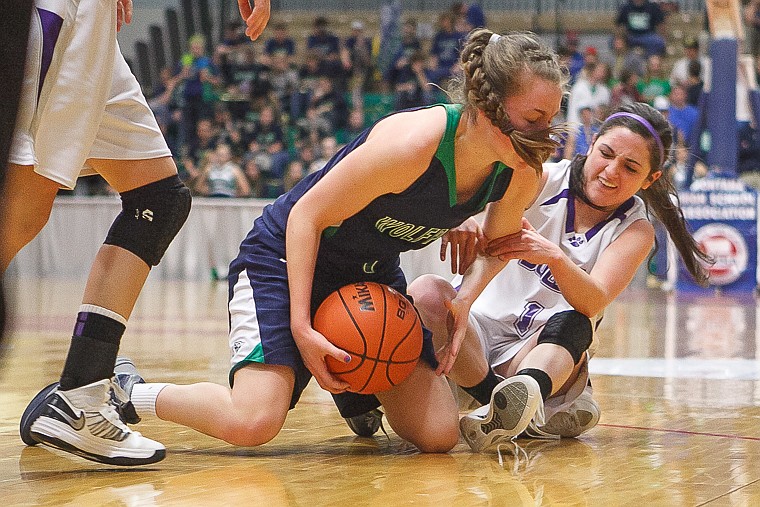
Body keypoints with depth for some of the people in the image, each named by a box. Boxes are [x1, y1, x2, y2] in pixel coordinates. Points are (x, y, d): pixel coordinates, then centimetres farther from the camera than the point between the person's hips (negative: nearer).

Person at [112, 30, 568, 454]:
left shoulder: (522, 175, -13)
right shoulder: (412, 145, -33)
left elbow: (498, 242, 11)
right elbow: (307, 216, -22)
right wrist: (300, 324, -27)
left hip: (374, 275, 7)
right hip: (288, 257, -6)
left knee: (439, 434, -6)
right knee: (252, 423, -27)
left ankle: (364, 394, 27)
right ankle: (129, 393, -1)